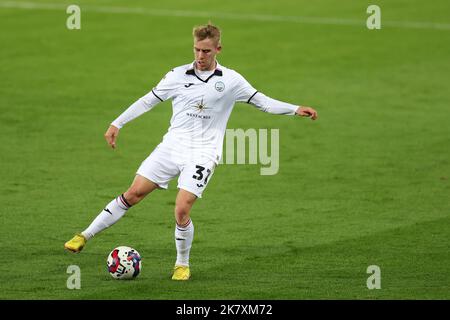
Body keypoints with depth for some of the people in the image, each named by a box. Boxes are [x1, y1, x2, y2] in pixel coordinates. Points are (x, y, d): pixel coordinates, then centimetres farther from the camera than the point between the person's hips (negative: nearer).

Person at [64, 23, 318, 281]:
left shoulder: (231, 81, 1)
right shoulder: (178, 76, 4)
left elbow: (263, 102, 7)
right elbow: (148, 101, 11)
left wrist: (296, 109, -4)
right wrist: (117, 124, 9)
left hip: (203, 153, -2)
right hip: (172, 146, 2)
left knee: (182, 210, -16)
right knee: (134, 193, -5)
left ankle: (183, 264, 7)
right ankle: (85, 236, 5)